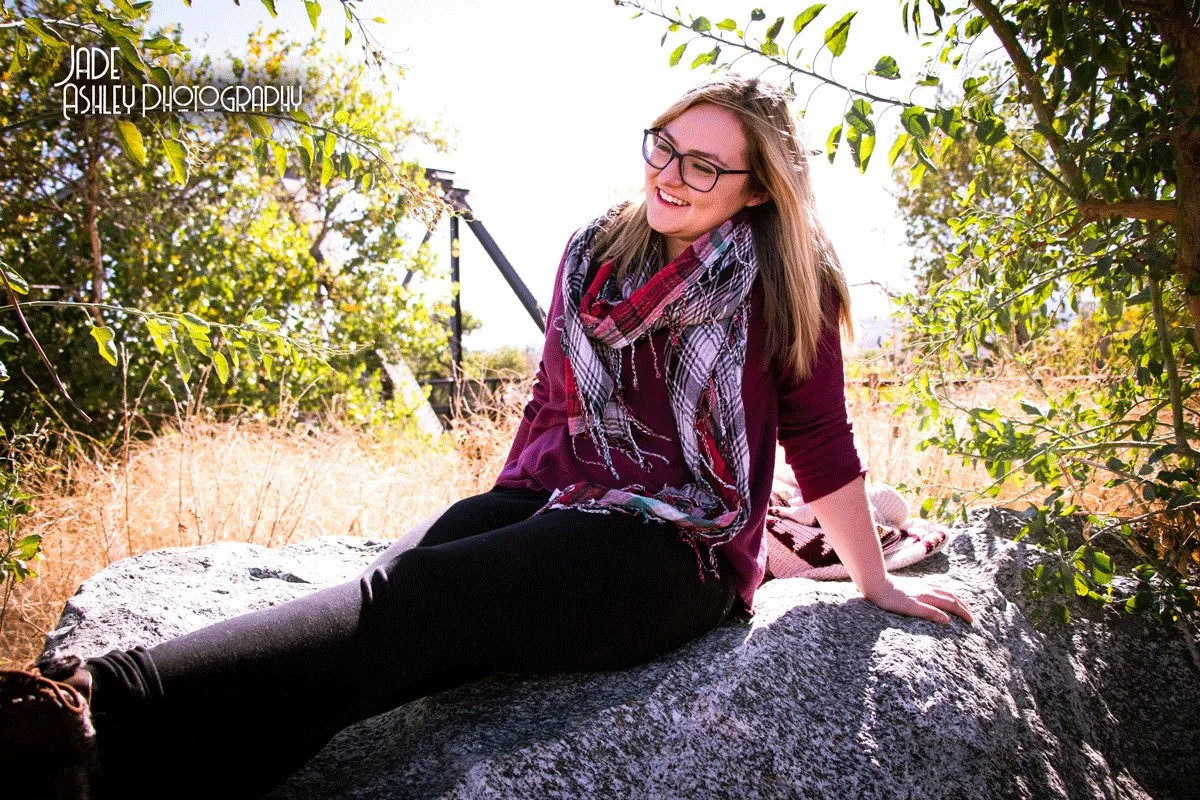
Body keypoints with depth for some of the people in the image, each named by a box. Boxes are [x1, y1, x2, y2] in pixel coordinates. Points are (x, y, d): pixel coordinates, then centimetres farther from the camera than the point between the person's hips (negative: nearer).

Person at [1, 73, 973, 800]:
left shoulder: (784, 283, 1)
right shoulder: (595, 253, 14)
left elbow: (821, 437, 4)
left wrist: (878, 581, 8)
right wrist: (505, 518, 21)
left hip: (678, 548, -5)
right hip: (558, 505, 5)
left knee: (417, 594, -30)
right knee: (413, 570, -28)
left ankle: (103, 715, -45)